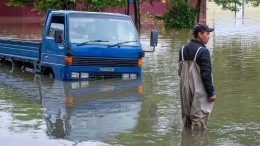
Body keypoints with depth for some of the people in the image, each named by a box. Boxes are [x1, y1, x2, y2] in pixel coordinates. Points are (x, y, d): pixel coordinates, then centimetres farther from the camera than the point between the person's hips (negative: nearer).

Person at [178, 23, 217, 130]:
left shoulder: (183, 49, 8)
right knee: (199, 120, -1)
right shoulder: (203, 51, -16)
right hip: (199, 91, -7)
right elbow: (206, 75, -18)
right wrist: (211, 93, -12)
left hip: (185, 90, 8)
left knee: (186, 116, 17)